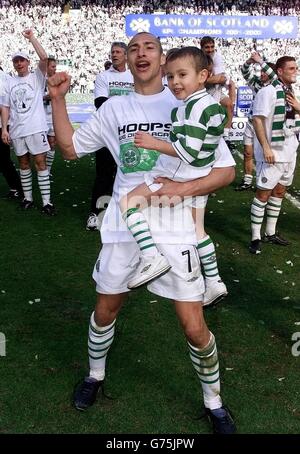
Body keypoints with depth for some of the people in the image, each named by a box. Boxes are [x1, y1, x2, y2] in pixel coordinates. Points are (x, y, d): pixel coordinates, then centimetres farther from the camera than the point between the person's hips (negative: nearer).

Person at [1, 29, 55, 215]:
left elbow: (44, 58, -15)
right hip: (17, 130, 4)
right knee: (24, 163, 11)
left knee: (40, 162, -4)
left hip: (36, 128, -4)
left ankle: (46, 201, -1)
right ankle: (27, 198, 22)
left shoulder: (37, 77, 2)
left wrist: (31, 37, -13)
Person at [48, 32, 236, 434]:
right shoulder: (114, 108, 7)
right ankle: (95, 376, 45)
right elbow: (70, 147, 12)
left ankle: (214, 403, 26)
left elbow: (227, 170, -5)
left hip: (174, 230, -2)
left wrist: (183, 187, -20)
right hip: (123, 227, 3)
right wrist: (58, 100, 2)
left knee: (194, 328, -1)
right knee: (105, 311, 16)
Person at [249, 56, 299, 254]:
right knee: (263, 193, -4)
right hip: (272, 152, -8)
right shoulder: (268, 92, -13)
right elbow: (257, 120, -18)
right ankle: (255, 238, 3)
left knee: (279, 192, 13)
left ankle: (271, 233, 24)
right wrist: (266, 147, -23)